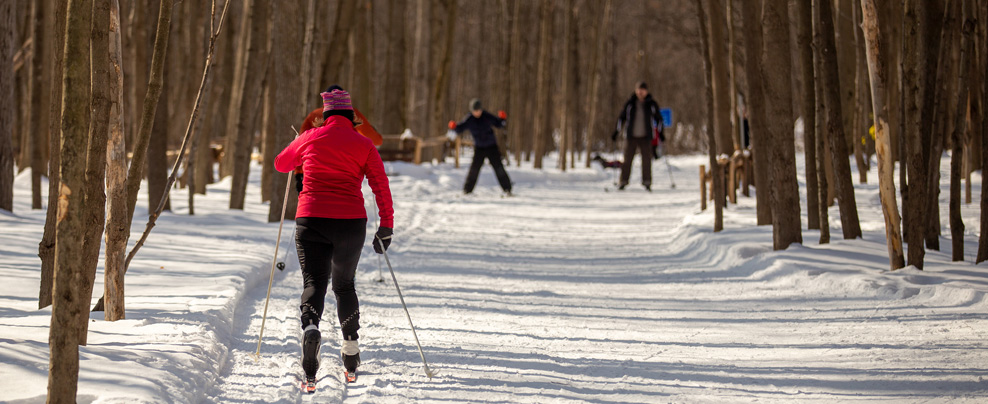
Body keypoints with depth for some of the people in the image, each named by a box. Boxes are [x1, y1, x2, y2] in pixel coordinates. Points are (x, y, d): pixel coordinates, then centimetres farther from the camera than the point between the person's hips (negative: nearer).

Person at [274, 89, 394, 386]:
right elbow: (381, 187, -1)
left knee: (314, 282, -4)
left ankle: (310, 327, -36)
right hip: (351, 222, 1)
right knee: (344, 283, 21)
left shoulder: (310, 138, 6)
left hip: (311, 219, -1)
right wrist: (386, 228, 2)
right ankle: (351, 348, 20)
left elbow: (280, 164, 23)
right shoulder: (363, 144, 4)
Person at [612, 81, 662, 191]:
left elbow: (658, 119, 13)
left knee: (647, 159, -3)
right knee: (627, 159, -2)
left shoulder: (652, 104, 3)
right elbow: (622, 117, 10)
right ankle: (623, 181, 3)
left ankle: (647, 182, 4)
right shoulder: (630, 103, 2)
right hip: (631, 136, 0)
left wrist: (660, 132, 7)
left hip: (645, 137, 0)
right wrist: (616, 132, 5)